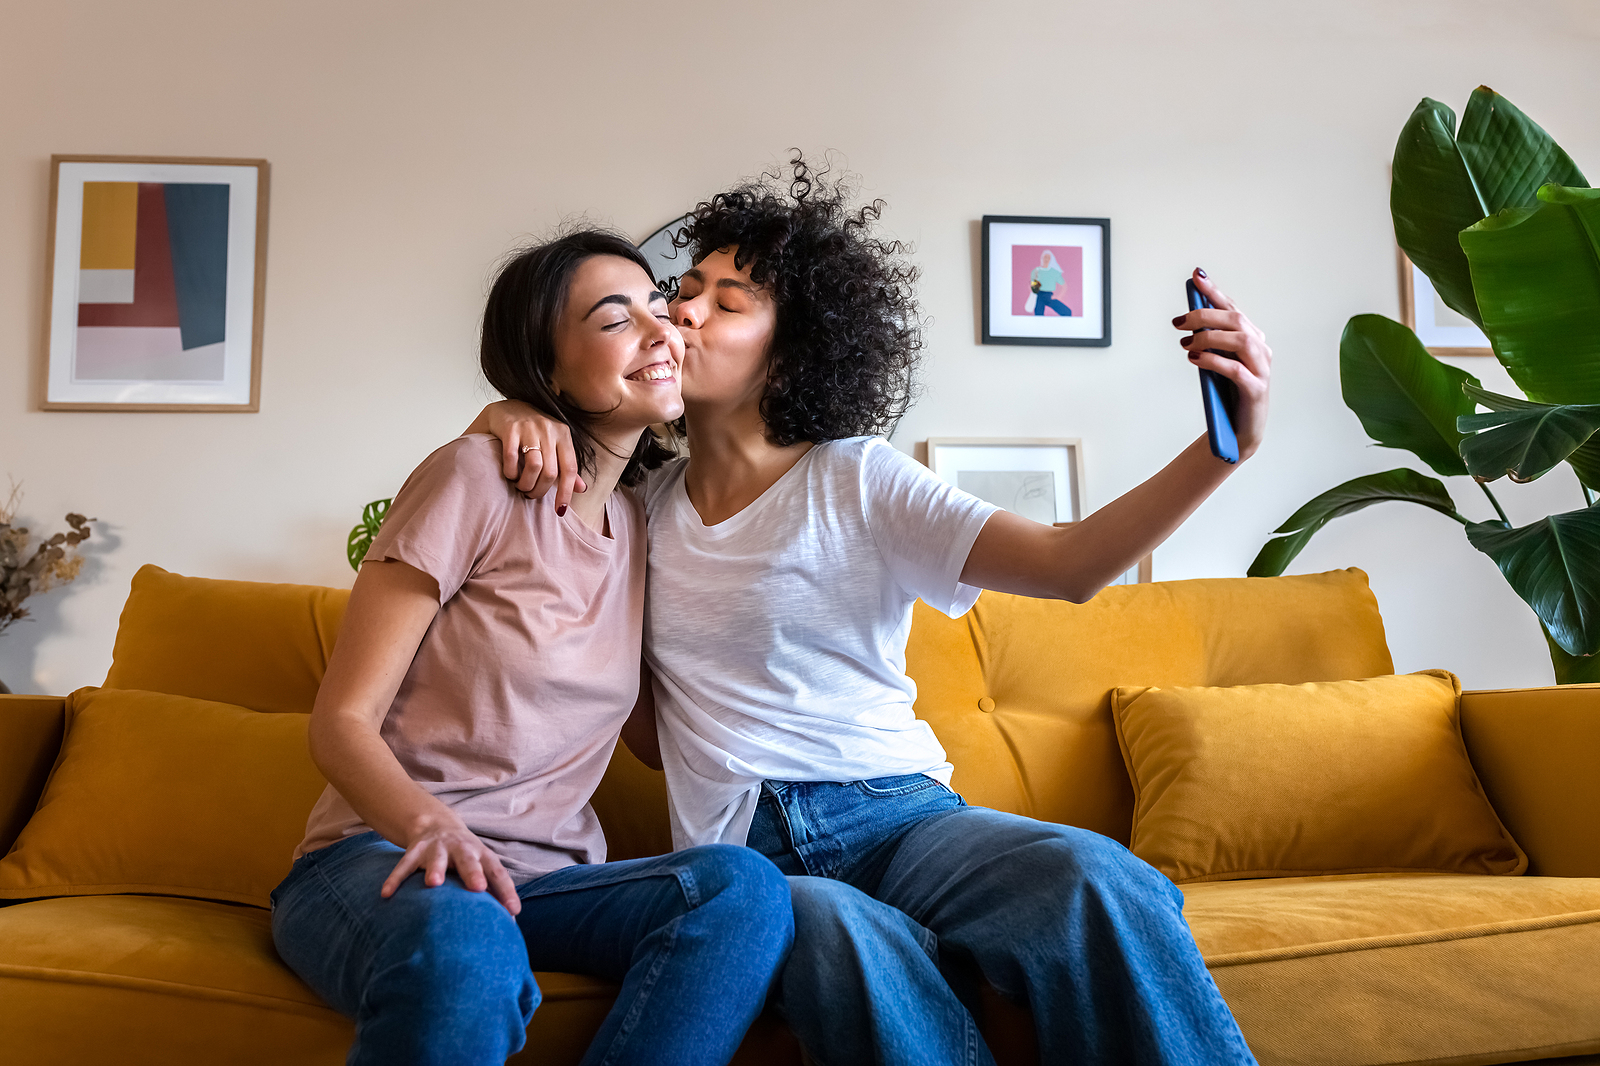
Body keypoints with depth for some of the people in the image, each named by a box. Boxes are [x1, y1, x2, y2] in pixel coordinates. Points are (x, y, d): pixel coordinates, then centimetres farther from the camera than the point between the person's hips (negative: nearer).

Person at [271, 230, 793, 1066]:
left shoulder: (641, 525, 12)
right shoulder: (476, 479, -6)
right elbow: (341, 722, -10)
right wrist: (434, 825, -29)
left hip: (545, 878, 6)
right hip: (385, 858, -5)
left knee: (742, 885, -26)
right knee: (463, 944, -41)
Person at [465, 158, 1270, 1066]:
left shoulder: (856, 481, 4)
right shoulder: (641, 503, 14)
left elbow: (1069, 564, -8)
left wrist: (1228, 445, -22)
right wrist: (511, 417, 1)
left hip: (898, 814, -1)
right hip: (740, 854, 1)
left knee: (1102, 884, -33)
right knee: (842, 936, -37)